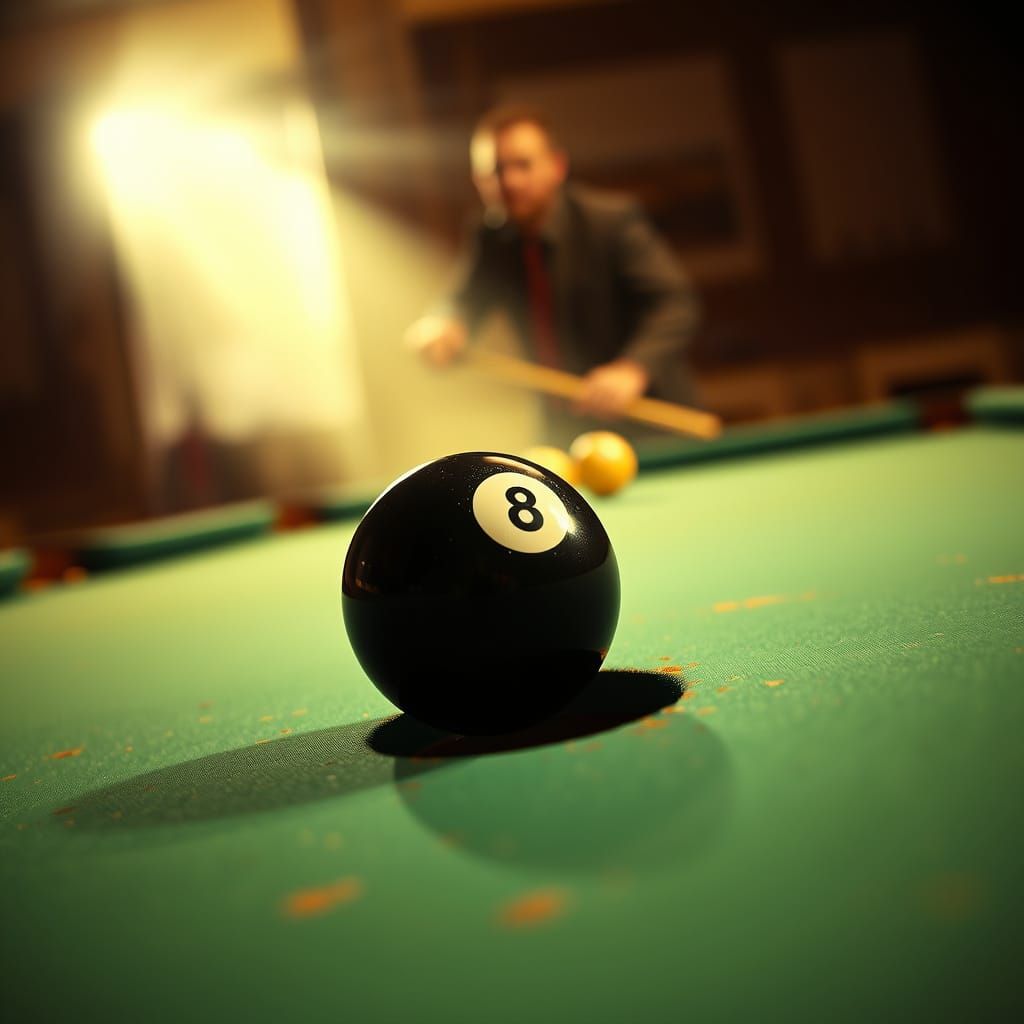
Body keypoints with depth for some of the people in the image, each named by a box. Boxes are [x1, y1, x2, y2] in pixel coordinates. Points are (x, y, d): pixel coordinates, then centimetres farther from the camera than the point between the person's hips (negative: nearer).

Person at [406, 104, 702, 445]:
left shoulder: (613, 220, -18)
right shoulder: (492, 239, -2)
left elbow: (677, 302, -26)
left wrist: (633, 369, -45)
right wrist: (437, 326, -24)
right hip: (566, 430, 5)